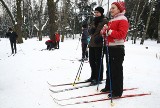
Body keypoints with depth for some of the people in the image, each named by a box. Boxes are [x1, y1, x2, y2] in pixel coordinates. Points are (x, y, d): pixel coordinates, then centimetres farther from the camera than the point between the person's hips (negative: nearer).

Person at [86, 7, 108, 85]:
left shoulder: (104, 21, -2)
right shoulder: (94, 21, 20)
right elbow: (90, 32, 23)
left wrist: (100, 37, -23)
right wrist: (91, 30, 0)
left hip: (99, 44, -8)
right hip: (92, 44, 8)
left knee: (98, 61, -5)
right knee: (91, 61, 11)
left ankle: (99, 78, 4)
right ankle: (93, 76, 24)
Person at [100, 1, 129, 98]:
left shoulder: (122, 20, -8)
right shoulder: (111, 21, 19)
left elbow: (122, 34, -20)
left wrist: (110, 31, -22)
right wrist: (104, 31, 0)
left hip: (118, 48, -9)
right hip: (110, 47, 9)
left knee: (116, 70, -5)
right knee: (109, 69, 15)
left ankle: (117, 91, 3)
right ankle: (109, 87, 28)